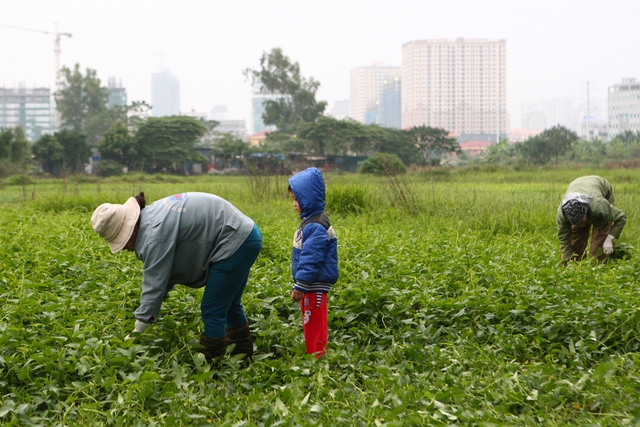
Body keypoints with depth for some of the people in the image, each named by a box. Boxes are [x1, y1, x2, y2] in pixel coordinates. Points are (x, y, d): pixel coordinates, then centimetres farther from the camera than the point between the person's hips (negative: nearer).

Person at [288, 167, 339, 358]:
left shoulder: (316, 227, -21)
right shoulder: (309, 221, 13)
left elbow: (311, 259, -25)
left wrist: (300, 285, -24)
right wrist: (300, 284, 23)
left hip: (315, 286, -11)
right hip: (310, 286, 11)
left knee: (314, 327, -5)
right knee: (311, 326, 17)